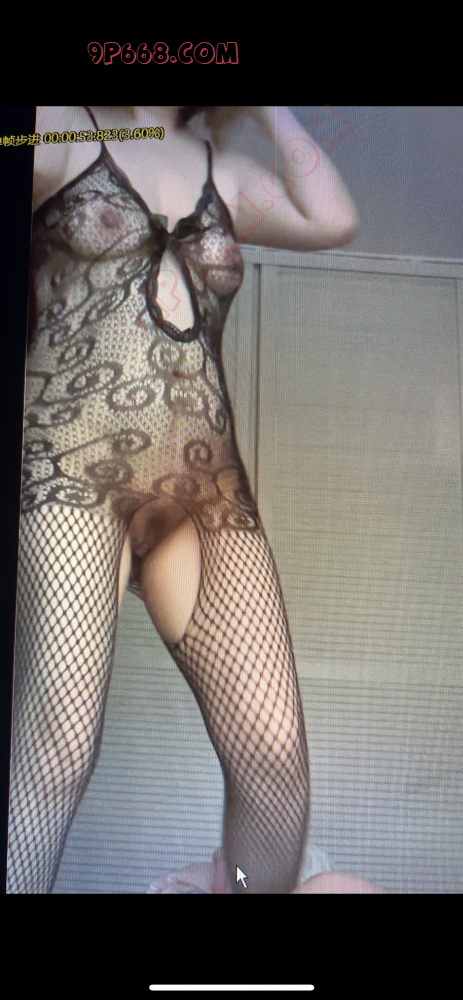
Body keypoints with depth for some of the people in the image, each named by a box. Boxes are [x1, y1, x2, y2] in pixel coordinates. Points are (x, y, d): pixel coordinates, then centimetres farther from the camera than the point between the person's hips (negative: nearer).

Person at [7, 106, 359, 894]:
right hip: (74, 473, -3)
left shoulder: (221, 171, 25)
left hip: (209, 493, 4)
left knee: (276, 752, -5)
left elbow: (333, 221, 9)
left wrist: (264, 113, 17)